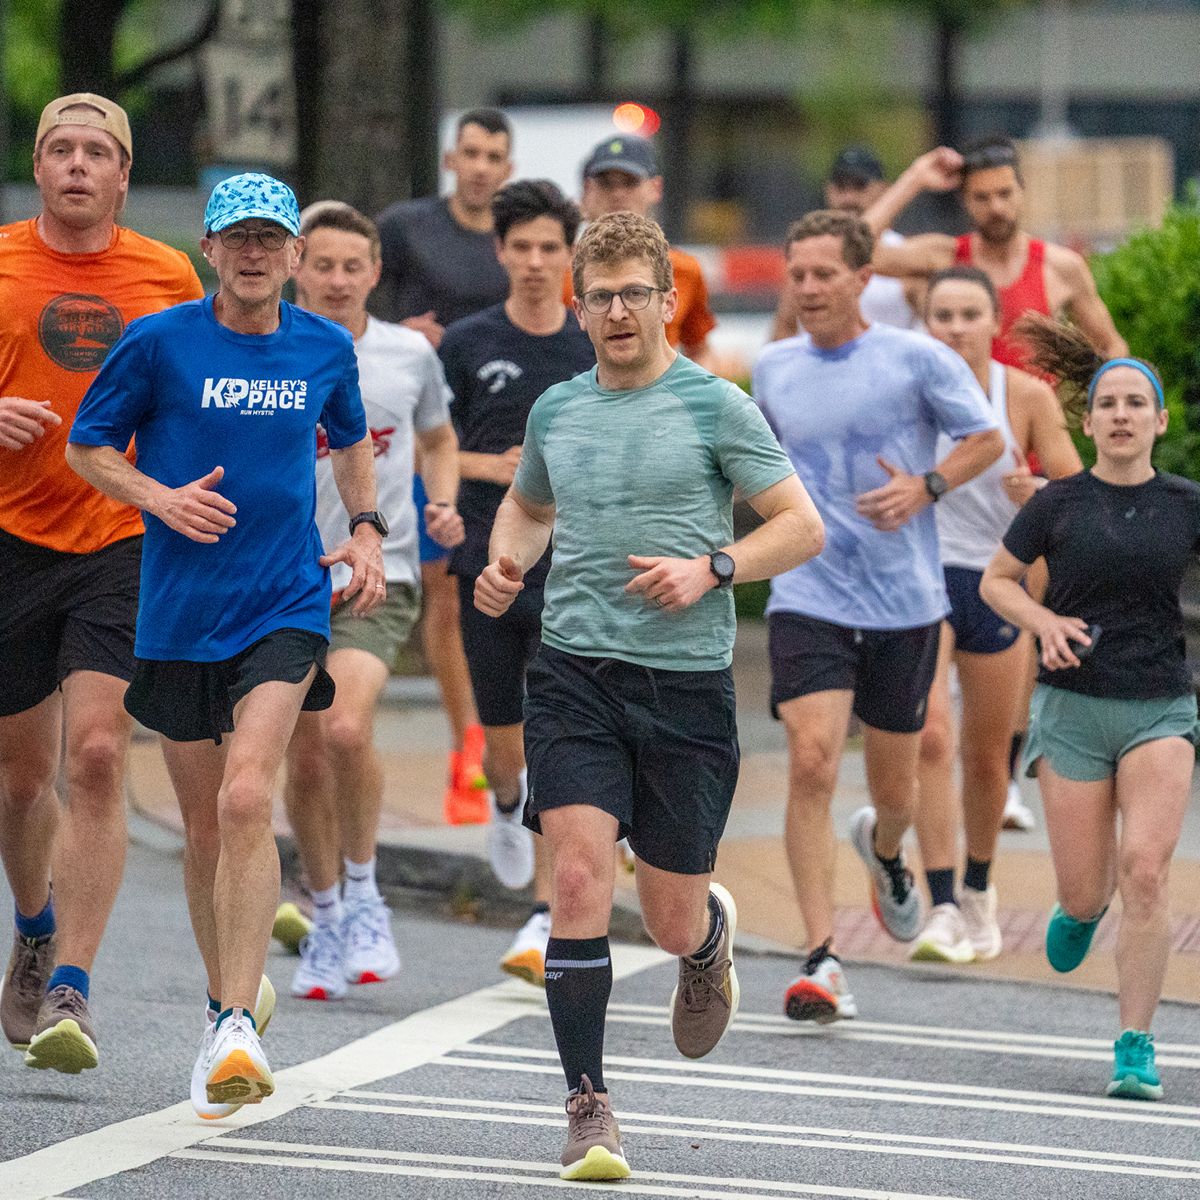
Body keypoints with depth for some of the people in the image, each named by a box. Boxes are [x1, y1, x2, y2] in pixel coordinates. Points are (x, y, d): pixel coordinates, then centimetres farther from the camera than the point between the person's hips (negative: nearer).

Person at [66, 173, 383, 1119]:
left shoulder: (325, 349, 5)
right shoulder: (160, 342, -4)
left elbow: (350, 440, 25)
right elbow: (87, 446, 4)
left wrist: (367, 530, 11)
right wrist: (159, 498, -12)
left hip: (287, 606, -1)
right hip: (180, 613, 1)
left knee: (246, 800, -19)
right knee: (205, 826, 10)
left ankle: (236, 1030, -22)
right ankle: (228, 999, 32)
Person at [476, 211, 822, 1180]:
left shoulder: (717, 408, -2)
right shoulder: (556, 410, 11)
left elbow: (803, 527, 0)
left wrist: (709, 568, -15)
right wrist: (504, 564, 9)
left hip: (686, 680, -2)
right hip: (573, 673, 2)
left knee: (673, 921, 4)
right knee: (580, 879, -15)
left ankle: (714, 938, 44)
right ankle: (589, 1108, -8)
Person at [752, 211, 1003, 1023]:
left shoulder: (916, 359, -4)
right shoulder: (774, 369, 6)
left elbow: (987, 438, 2)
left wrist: (926, 487, -13)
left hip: (905, 600, -1)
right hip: (809, 599, 1)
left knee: (894, 785, 11)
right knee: (811, 764, -18)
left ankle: (883, 847, 51)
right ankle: (822, 961, -17)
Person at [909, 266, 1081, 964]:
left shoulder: (1027, 396, -5)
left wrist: (1037, 493, -24)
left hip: (998, 585, 2)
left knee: (987, 756, 11)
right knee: (931, 737, -20)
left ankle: (979, 890, 36)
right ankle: (942, 910, -23)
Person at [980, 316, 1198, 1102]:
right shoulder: (1059, 504, 0)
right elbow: (996, 581, 11)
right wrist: (1044, 620, -7)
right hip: (1075, 706, 0)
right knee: (1086, 894, 0)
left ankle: (1136, 1046, -9)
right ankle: (1083, 908, 40)